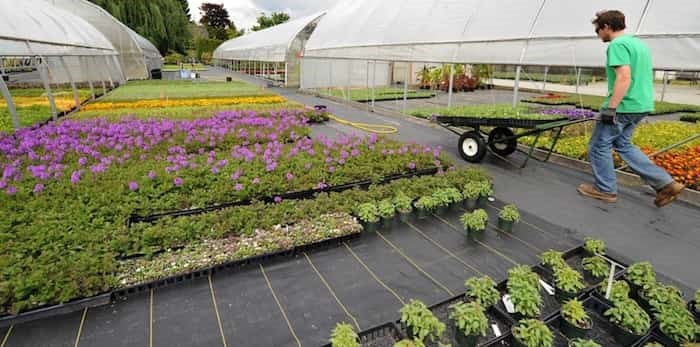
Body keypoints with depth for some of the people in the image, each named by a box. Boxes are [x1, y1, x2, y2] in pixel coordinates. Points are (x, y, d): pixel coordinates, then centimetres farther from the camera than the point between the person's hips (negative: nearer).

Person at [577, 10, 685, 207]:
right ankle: (665, 183, 17)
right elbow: (641, 76, 21)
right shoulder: (639, 43, 17)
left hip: (624, 107, -10)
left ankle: (605, 190, 14)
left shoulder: (617, 45, -14)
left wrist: (610, 108, -24)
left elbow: (624, 77, -24)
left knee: (599, 146, 4)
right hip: (641, 105, 10)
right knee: (622, 144, 20)